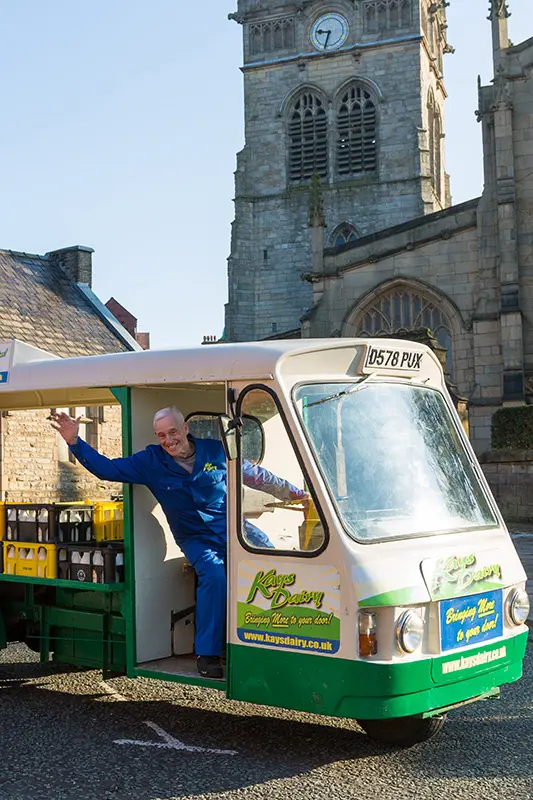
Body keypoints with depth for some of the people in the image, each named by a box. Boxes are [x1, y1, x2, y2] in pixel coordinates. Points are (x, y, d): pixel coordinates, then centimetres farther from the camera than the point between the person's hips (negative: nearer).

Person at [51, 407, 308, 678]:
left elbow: (256, 475, 10)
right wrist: (74, 441, -13)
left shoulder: (216, 450, 0)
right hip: (197, 539, -2)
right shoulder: (150, 462, -1)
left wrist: (295, 493, 14)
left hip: (233, 529, 2)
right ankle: (207, 655, -19)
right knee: (214, 576, -31)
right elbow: (106, 468, -2)